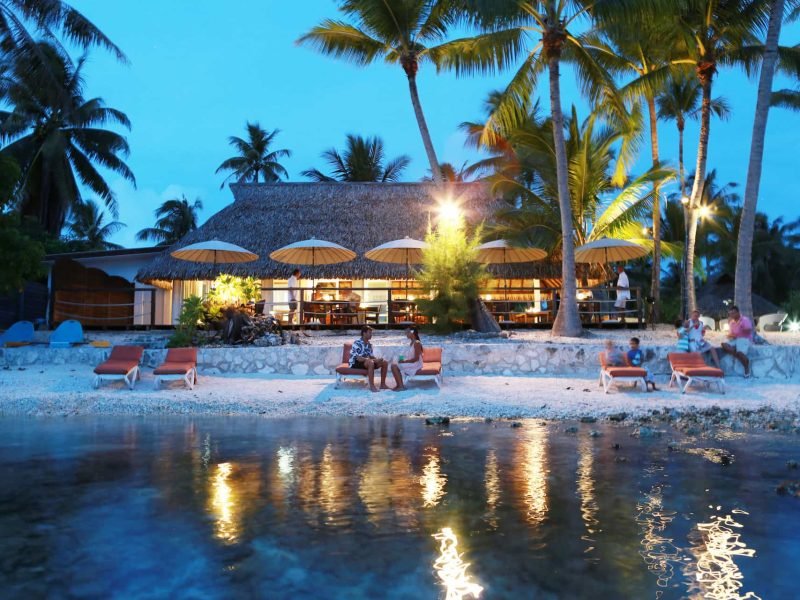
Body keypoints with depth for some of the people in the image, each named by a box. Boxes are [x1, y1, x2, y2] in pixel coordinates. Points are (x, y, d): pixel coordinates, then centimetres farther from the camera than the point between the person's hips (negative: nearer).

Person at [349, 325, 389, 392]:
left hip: (367, 362, 8)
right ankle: (372, 386, -36)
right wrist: (374, 360, -29)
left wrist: (377, 359, -14)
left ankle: (383, 384, -1)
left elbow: (371, 356, 10)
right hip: (355, 363, -8)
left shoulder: (369, 344, 7)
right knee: (370, 362, -39)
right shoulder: (357, 343, -19)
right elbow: (358, 358, -27)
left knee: (385, 363, -4)